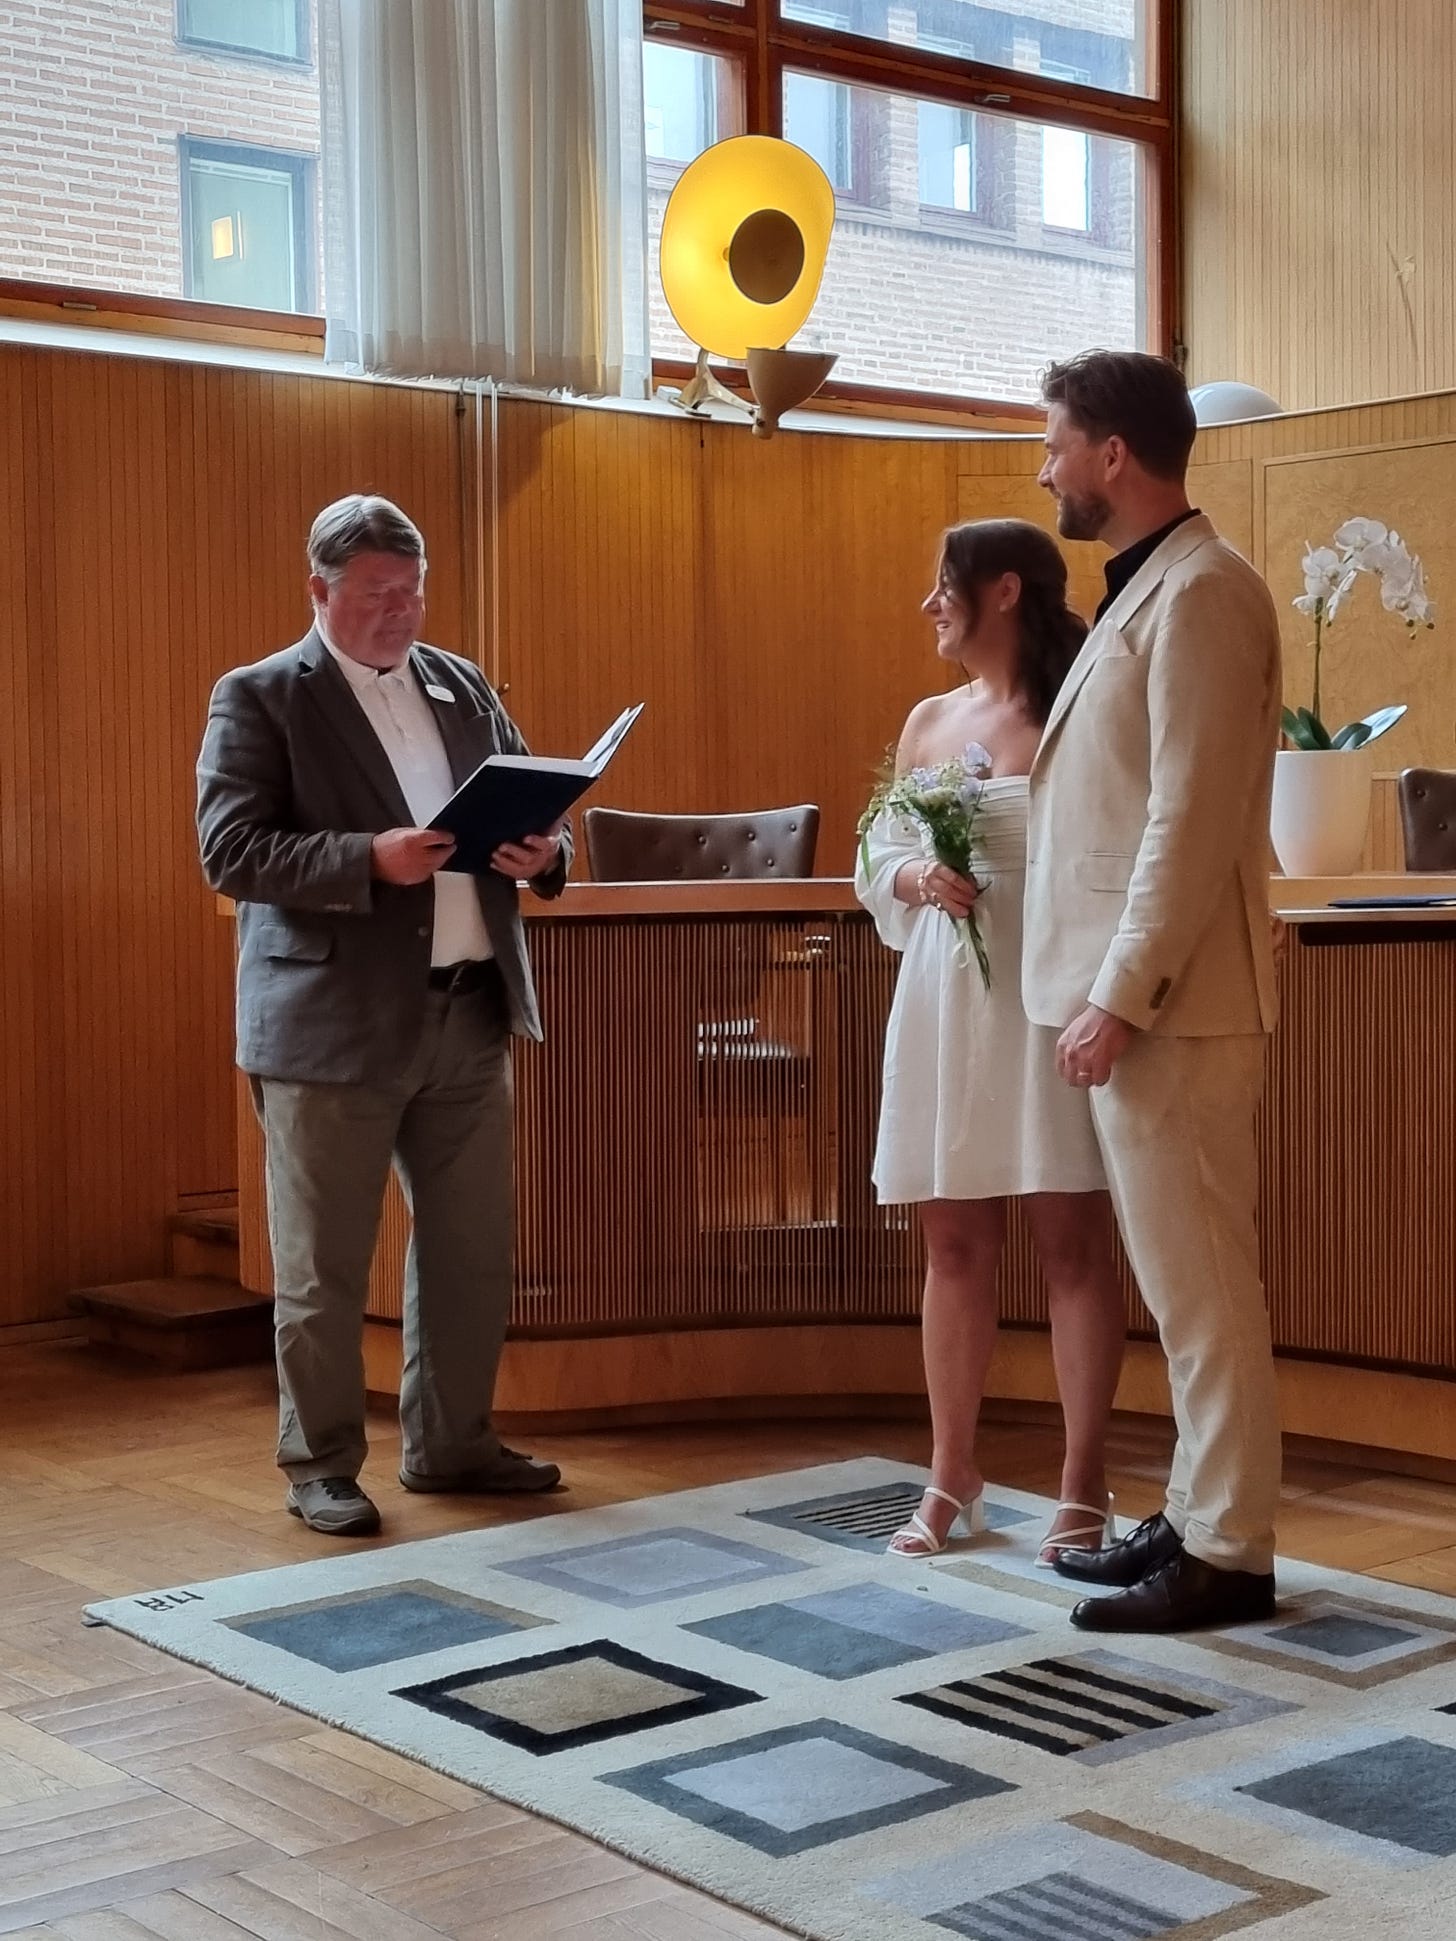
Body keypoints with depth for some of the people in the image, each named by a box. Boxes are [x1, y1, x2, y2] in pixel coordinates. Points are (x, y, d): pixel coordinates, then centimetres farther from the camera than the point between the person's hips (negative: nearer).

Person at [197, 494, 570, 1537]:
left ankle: (452, 1441, 28)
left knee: (473, 1249, 13)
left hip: (470, 1013, 5)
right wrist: (370, 858, -24)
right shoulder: (259, 697, -3)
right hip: (334, 1023, -5)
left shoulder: (464, 687, 13)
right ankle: (321, 1463, 19)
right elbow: (231, 850, -12)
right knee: (324, 1267, 4)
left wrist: (543, 851, -8)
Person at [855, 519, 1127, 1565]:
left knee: (1073, 1243, 1)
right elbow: (877, 857, 16)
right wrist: (918, 878, -5)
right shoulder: (929, 720, 12)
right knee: (954, 1245, 9)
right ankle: (952, 1477, 19)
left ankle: (1085, 1487, 10)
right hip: (944, 1002, 5)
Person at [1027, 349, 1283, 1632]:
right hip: (1133, 996, 10)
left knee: (1202, 1284, -3)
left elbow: (1194, 822, -20)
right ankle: (1198, 1518, 22)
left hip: (1167, 1003, -10)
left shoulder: (1199, 590, -13)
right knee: (1181, 1281, 14)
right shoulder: (1145, 590, 17)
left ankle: (1229, 1556, 5)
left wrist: (1122, 996, -20)